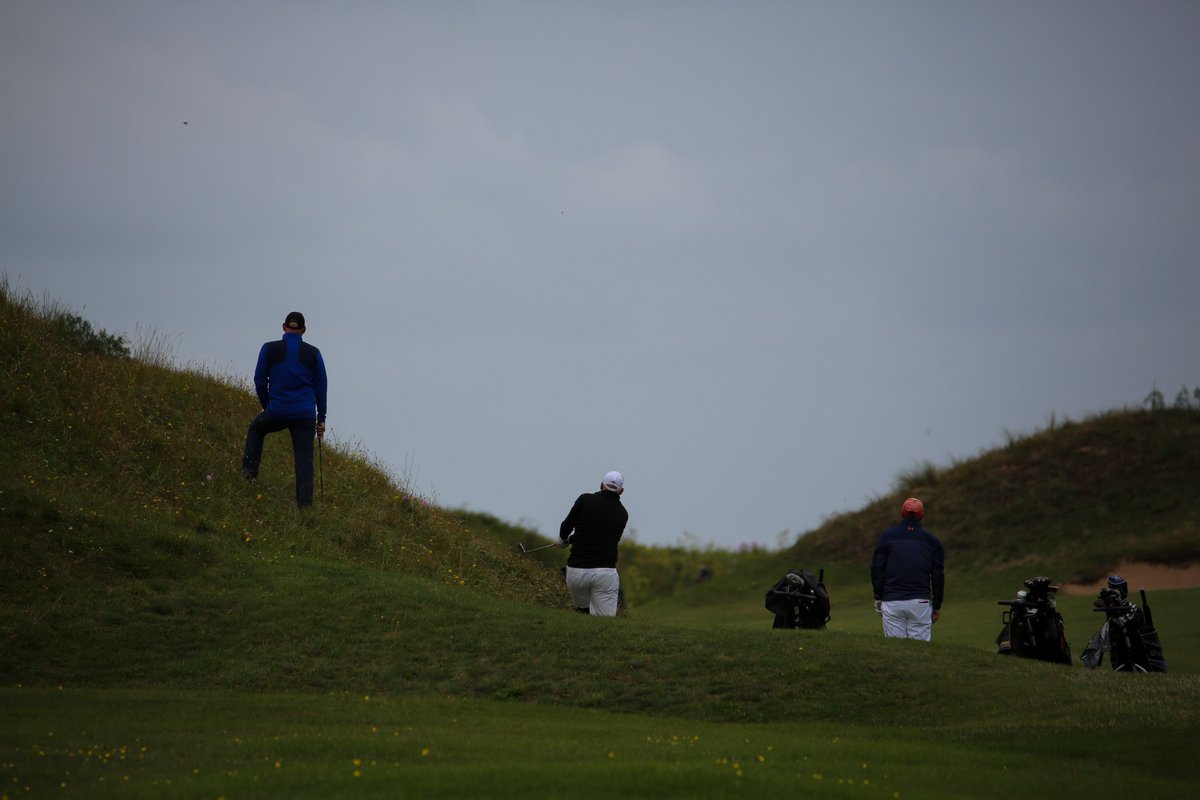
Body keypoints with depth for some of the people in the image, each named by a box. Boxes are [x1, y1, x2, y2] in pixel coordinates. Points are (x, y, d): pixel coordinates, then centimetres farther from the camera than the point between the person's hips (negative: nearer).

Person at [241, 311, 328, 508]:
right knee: (304, 460, 5)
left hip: (277, 411, -1)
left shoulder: (269, 349, -1)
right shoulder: (313, 353, 3)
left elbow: (260, 381, 4)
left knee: (256, 429, 31)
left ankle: (250, 471, 24)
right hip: (305, 415, 1)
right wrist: (321, 418, 13)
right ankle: (305, 505, -2)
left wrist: (266, 407, 19)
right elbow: (321, 387, 6)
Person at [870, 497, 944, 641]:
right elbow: (938, 575, 6)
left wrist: (878, 597, 11)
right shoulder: (931, 540, 7)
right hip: (920, 602, 0)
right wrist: (937, 606, 12)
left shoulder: (887, 536, 6)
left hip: (892, 602, 0)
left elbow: (877, 569, 4)